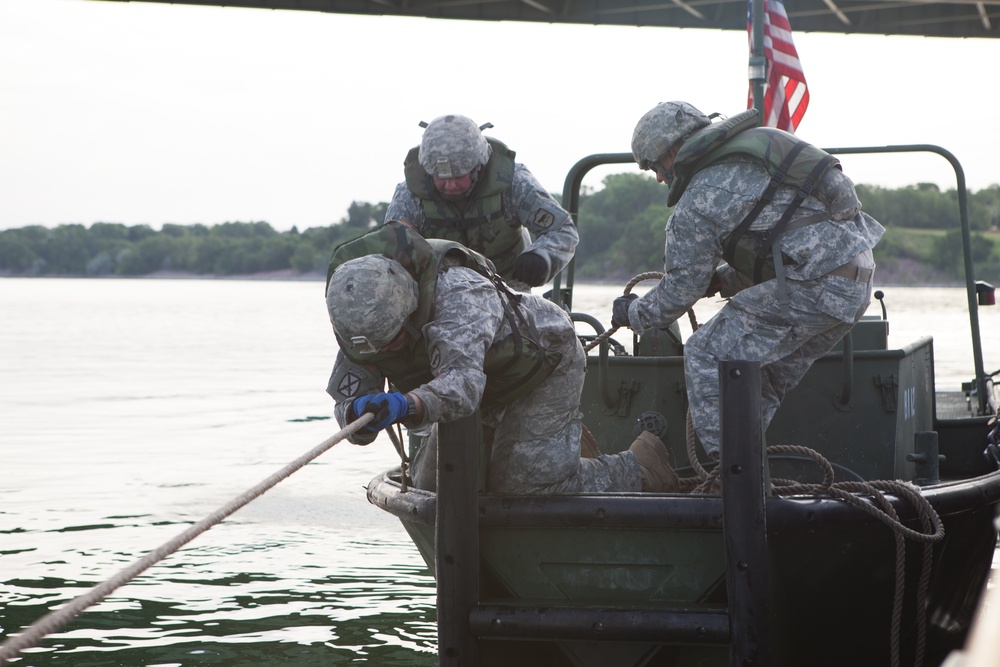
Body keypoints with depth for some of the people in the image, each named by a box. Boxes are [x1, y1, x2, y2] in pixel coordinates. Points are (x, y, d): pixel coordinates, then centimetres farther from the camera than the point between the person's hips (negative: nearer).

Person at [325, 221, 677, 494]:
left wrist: (408, 406, -78)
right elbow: (347, 399, -23)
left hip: (545, 363, -7)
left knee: (521, 484, -14)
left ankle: (638, 468, 10)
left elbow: (463, 380, -58)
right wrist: (359, 417, -49)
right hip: (488, 388, 8)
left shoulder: (458, 293, -44)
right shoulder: (362, 321, -22)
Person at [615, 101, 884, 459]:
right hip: (857, 282, 9)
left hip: (814, 287, -9)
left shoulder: (697, 204, -3)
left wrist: (634, 314, 24)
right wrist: (721, 280, 28)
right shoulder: (751, 155, 22)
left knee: (707, 355, 0)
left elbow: (680, 292, 6)